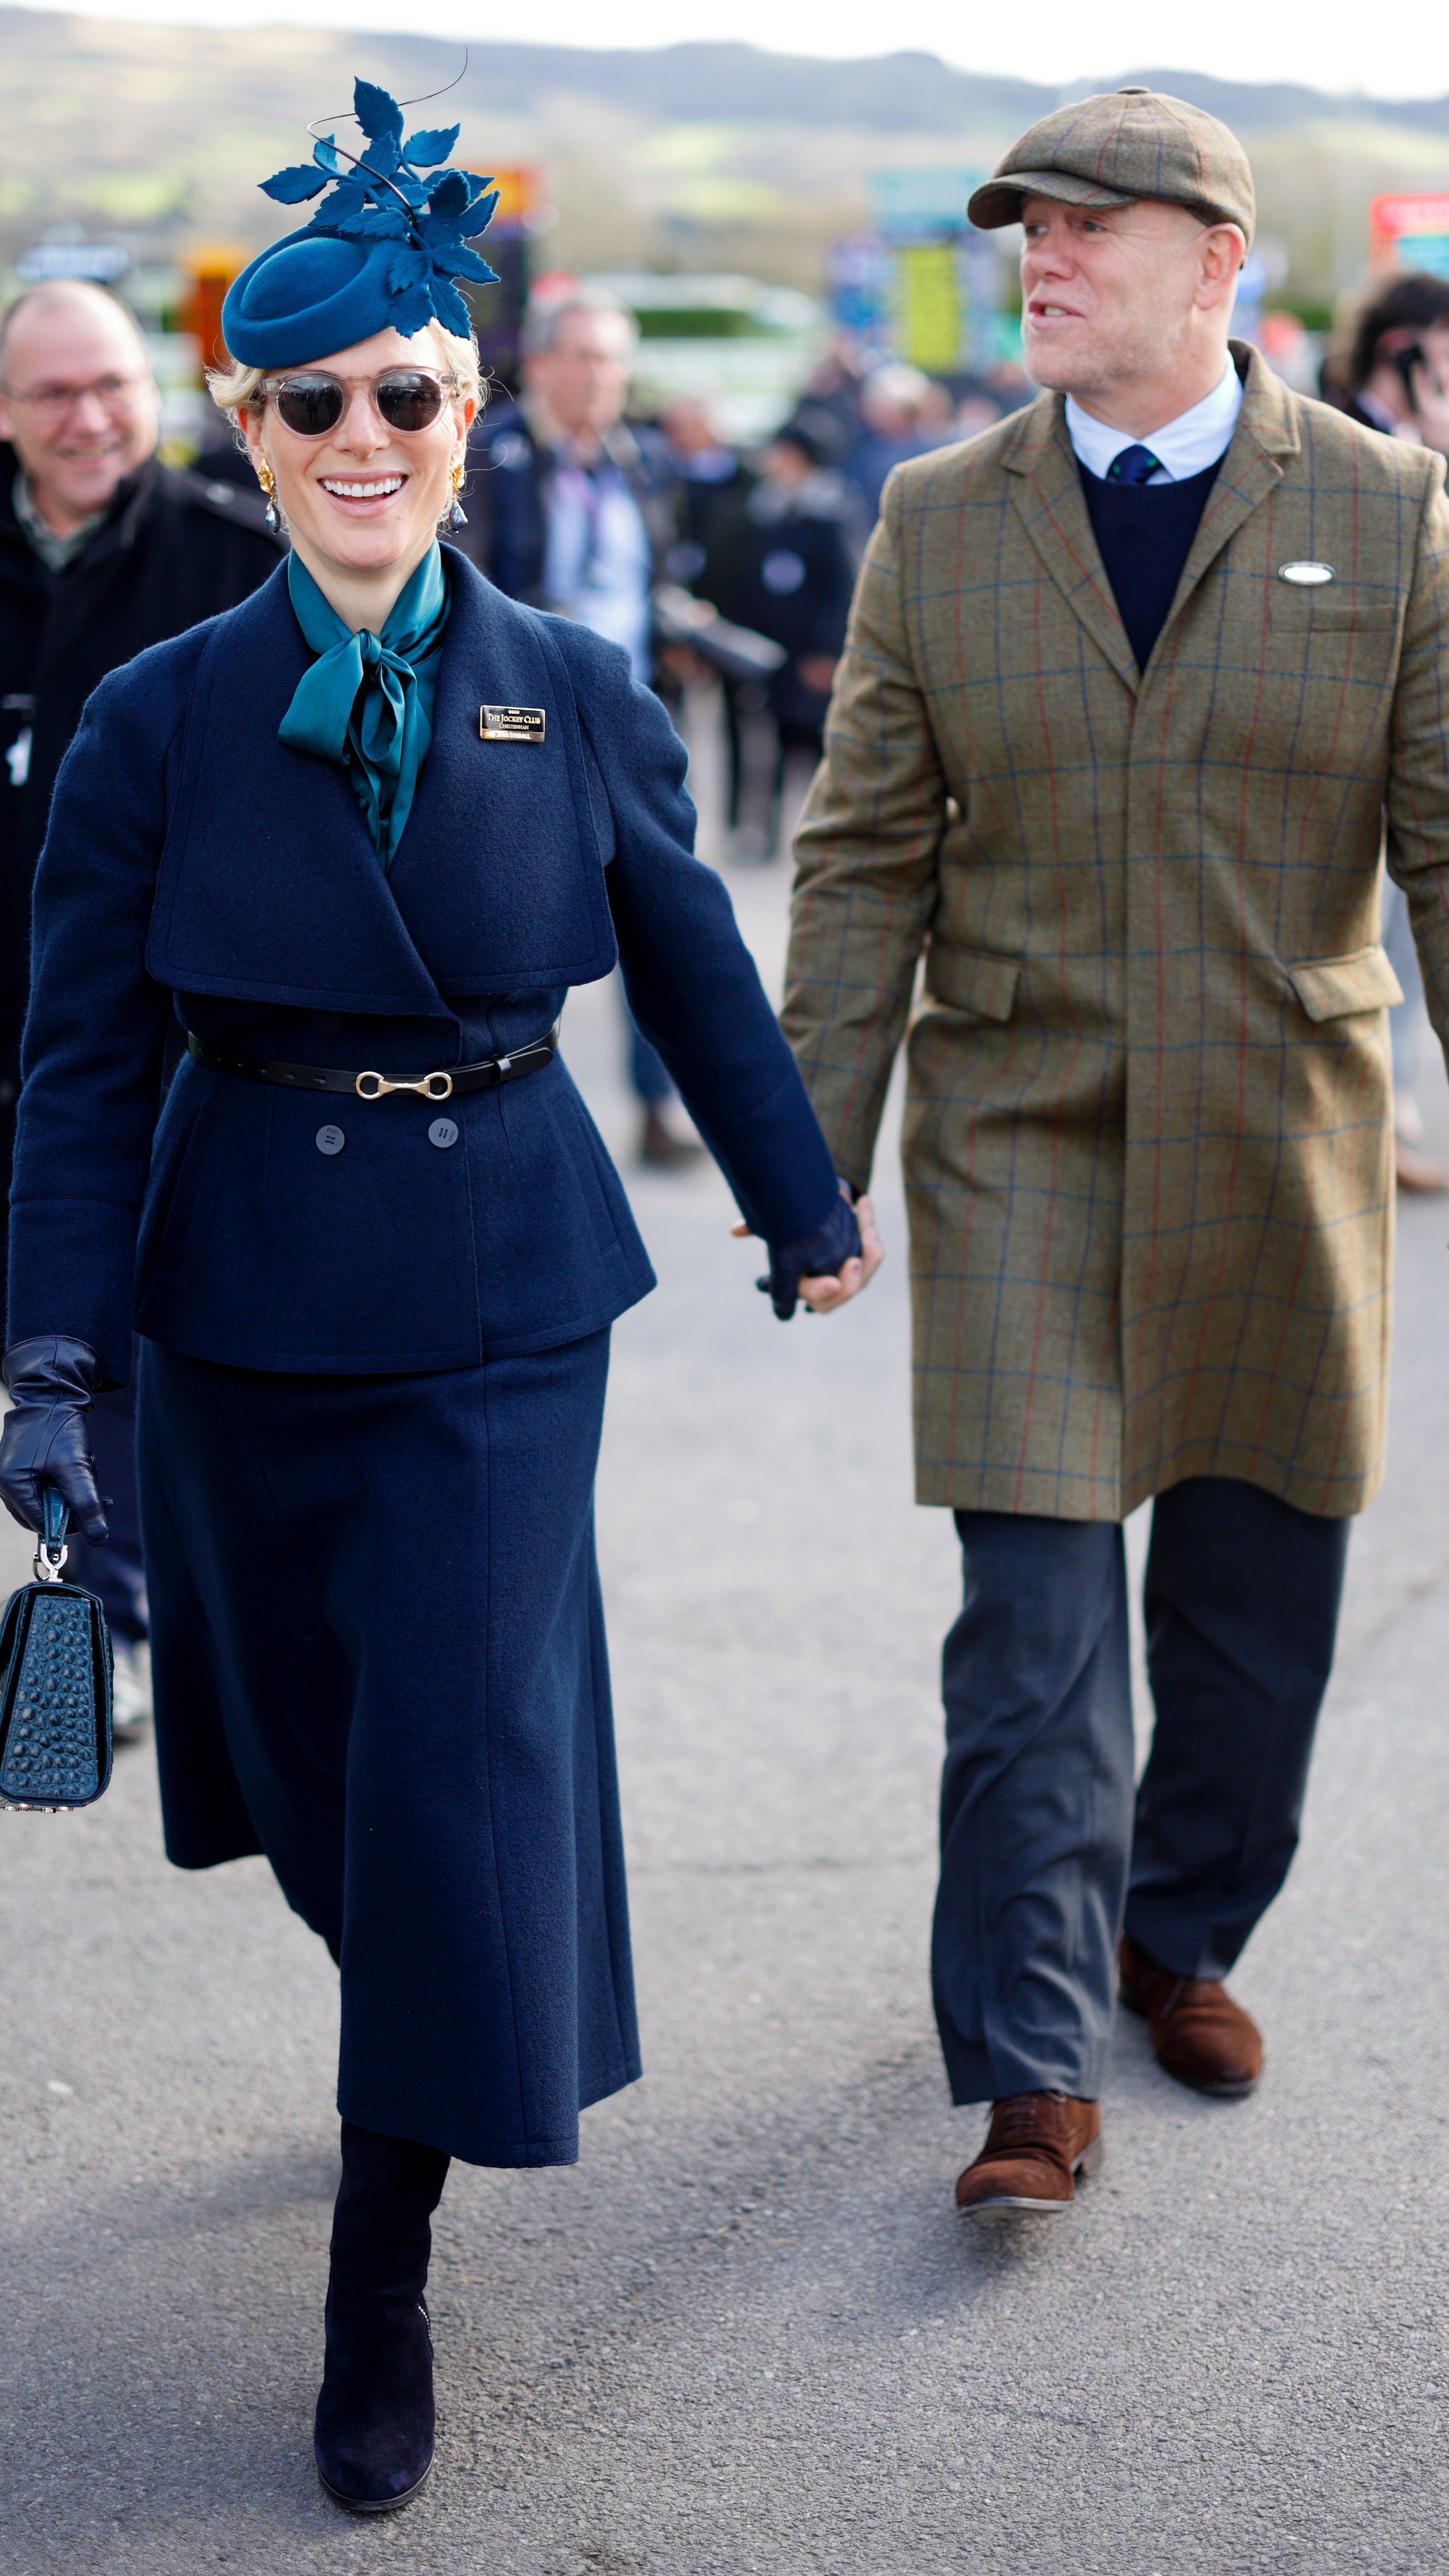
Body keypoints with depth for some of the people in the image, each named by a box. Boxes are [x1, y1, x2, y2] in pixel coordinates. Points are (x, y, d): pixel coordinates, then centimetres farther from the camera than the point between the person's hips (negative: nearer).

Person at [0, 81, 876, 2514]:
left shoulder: (579, 698, -4)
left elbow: (697, 970, 9)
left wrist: (803, 1208, 18)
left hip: (501, 1292, -1)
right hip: (248, 1290, 1)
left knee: (463, 1752, -7)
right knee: (312, 1745, 13)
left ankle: (384, 2278, 4)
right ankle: (437, 2054, 44)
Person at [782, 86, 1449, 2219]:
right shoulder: (939, 523, 2)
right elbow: (867, 863, 3)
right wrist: (813, 1154, -2)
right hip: (1018, 1139, -1)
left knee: (1255, 1600, 12)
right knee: (1033, 1615, -5)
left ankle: (1184, 1933, 36)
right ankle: (1033, 2073, 1)